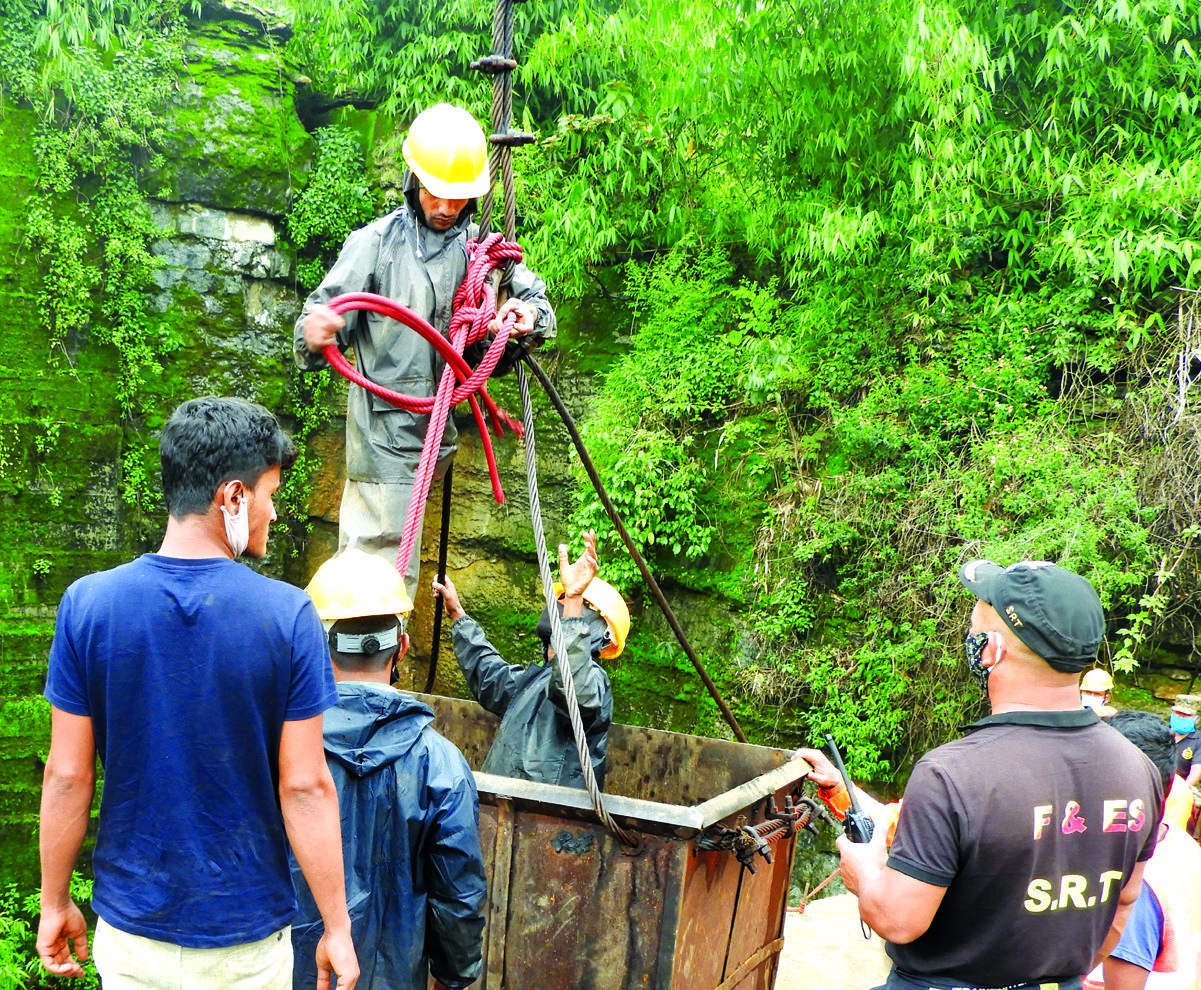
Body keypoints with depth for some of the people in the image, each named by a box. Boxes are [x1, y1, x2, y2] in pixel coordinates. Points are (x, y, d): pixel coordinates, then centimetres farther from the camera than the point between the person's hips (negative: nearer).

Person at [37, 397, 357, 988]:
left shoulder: (87, 605, -11)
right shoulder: (288, 615, -16)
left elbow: (67, 776, -6)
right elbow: (305, 788, -14)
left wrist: (54, 903, 7)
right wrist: (337, 928, -5)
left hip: (133, 926, 1)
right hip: (247, 933, -1)